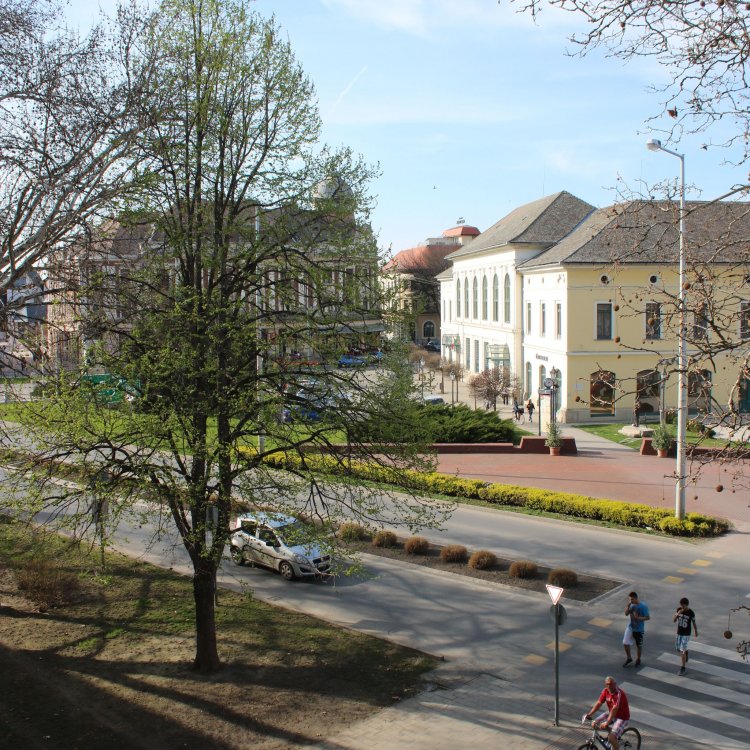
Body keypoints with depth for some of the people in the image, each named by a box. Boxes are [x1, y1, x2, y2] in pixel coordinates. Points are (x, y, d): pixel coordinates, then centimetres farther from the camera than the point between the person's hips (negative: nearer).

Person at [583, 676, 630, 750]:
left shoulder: (619, 694, -29)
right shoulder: (605, 691, -8)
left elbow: (615, 709, -38)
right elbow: (599, 703, -8)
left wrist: (607, 722, -47)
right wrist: (589, 714, -18)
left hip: (622, 718, -7)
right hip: (610, 713, 7)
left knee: (611, 738, -24)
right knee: (595, 724, -4)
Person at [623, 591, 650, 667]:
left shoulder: (643, 606, -19)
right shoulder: (631, 605, -3)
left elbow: (648, 617, -15)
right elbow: (626, 614, 0)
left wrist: (638, 618, -26)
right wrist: (628, 606, -15)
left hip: (639, 630, -4)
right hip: (630, 628, 4)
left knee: (639, 645, 13)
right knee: (625, 643, 0)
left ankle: (638, 660, 33)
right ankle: (629, 658, 22)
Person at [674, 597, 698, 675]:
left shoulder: (691, 613, -16)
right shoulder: (679, 610, -6)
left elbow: (694, 623, -1)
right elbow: (674, 620, -7)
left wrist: (696, 632, 12)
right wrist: (677, 614, -25)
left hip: (686, 634, -5)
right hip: (679, 633, 5)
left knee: (682, 651, -8)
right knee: (678, 648, 18)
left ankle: (682, 668, 1)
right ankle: (686, 653, 50)